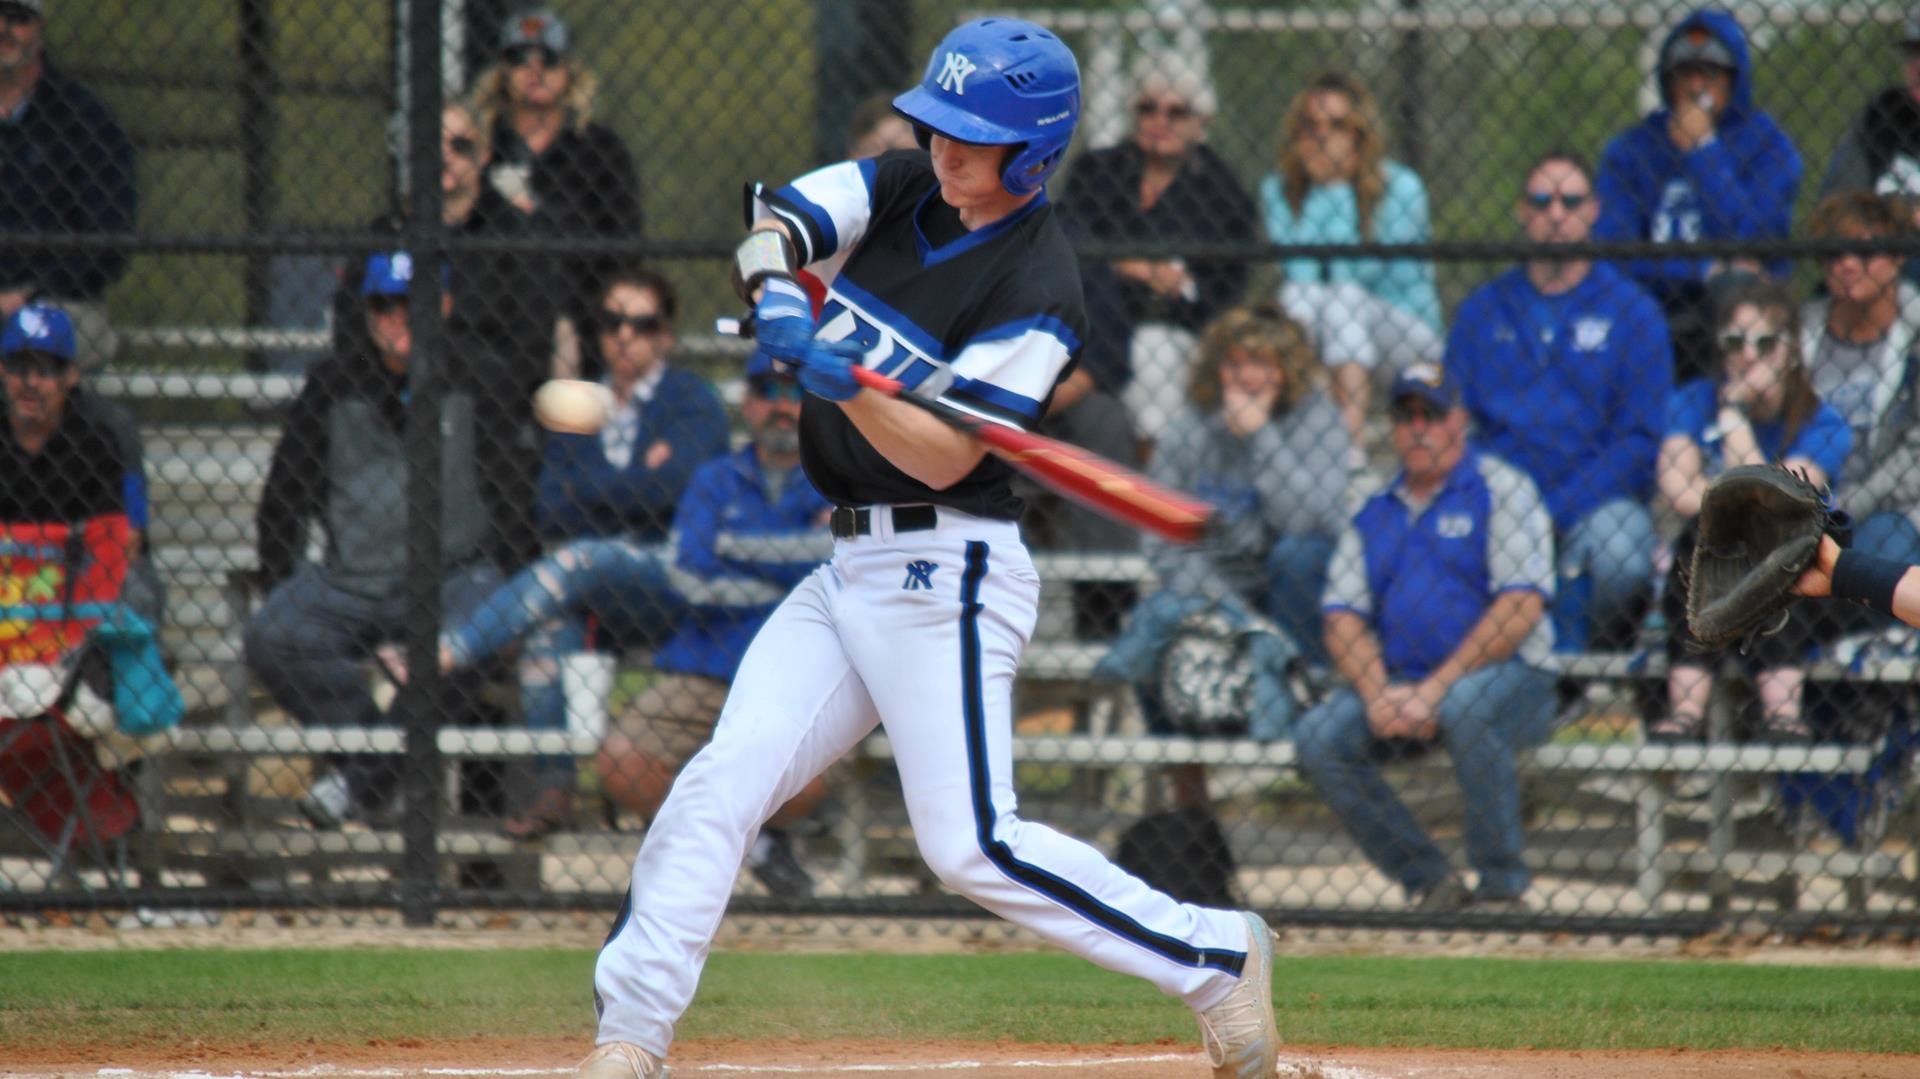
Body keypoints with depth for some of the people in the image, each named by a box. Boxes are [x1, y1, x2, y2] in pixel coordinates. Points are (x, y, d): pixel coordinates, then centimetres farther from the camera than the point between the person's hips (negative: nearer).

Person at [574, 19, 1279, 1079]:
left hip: (945, 573, -7)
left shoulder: (1038, 293, -14)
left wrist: (851, 385, -36)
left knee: (971, 845, -13)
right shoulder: (902, 186, 8)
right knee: (719, 784, -4)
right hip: (851, 563, 7)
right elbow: (770, 229, -2)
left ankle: (1217, 957, -1)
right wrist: (776, 289, -24)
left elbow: (944, 457, -19)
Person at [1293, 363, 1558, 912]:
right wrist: (1378, 697, -11)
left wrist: (1435, 690, -18)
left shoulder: (1500, 489, -1)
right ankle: (1430, 881, -10)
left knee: (1466, 706, -39)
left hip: (1509, 677, -6)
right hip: (1398, 683, 6)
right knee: (1318, 735, -18)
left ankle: (1503, 883, -25)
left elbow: (1521, 608, -12)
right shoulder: (1374, 512, 16)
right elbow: (1343, 617, 10)